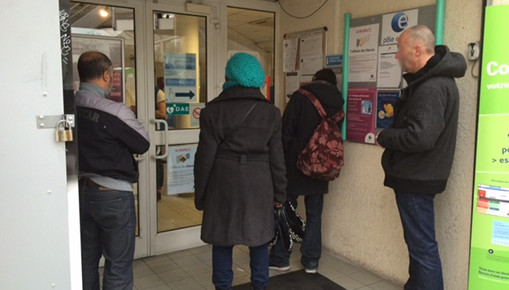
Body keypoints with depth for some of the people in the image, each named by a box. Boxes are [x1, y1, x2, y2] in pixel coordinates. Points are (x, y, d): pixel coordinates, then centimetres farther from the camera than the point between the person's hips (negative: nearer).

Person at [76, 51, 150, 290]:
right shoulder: (115, 111, -20)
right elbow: (143, 143, -8)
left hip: (80, 191, 6)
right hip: (113, 195, -6)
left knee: (86, 260, 19)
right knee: (118, 265, 7)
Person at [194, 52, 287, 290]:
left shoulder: (214, 110, -4)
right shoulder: (270, 112, 2)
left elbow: (205, 156, -4)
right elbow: (276, 157, 2)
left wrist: (199, 193, 4)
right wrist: (279, 193, 10)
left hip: (223, 183, -1)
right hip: (258, 183, 2)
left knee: (222, 239, 9)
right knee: (259, 238, 13)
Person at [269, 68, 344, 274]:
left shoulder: (300, 97, -9)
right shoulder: (338, 104, 5)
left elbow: (286, 131, -11)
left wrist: (280, 160, -3)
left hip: (295, 164, -4)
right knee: (314, 214, 12)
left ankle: (280, 259, 15)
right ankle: (311, 261, 18)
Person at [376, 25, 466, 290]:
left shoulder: (432, 87, -22)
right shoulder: (432, 80, 11)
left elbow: (420, 137, -31)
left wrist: (384, 137, -16)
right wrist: (398, 114, 4)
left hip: (417, 178, -11)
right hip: (417, 174, 11)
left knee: (422, 246, 0)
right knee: (418, 241, 23)